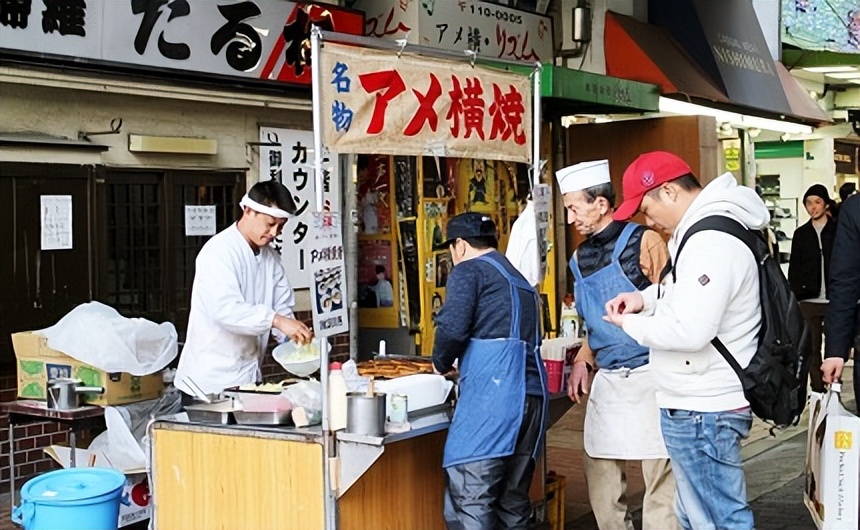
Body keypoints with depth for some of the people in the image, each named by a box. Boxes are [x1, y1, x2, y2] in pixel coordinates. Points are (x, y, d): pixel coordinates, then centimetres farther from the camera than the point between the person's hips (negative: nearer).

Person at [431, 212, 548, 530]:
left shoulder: (469, 270, 3)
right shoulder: (520, 280, 27)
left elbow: (452, 327, -11)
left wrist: (441, 364, 8)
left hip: (491, 392, -8)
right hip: (532, 393, 9)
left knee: (469, 499, -10)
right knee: (514, 500, 12)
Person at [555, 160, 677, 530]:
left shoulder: (643, 242, -8)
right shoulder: (580, 258, 13)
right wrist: (582, 360, 10)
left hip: (647, 374, -7)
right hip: (607, 380, 7)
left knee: (660, 479, -3)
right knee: (599, 474, 9)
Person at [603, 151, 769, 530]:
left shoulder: (710, 243, -23)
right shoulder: (706, 230, 11)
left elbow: (689, 330, -28)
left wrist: (632, 324, -12)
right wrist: (646, 298, 7)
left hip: (702, 412, -11)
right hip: (697, 404, 11)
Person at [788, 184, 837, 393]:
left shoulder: (839, 231, 3)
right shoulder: (801, 234, 11)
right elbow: (794, 268, 12)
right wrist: (794, 296, 4)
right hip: (808, 301, 2)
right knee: (812, 347, 5)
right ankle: (817, 388, 11)